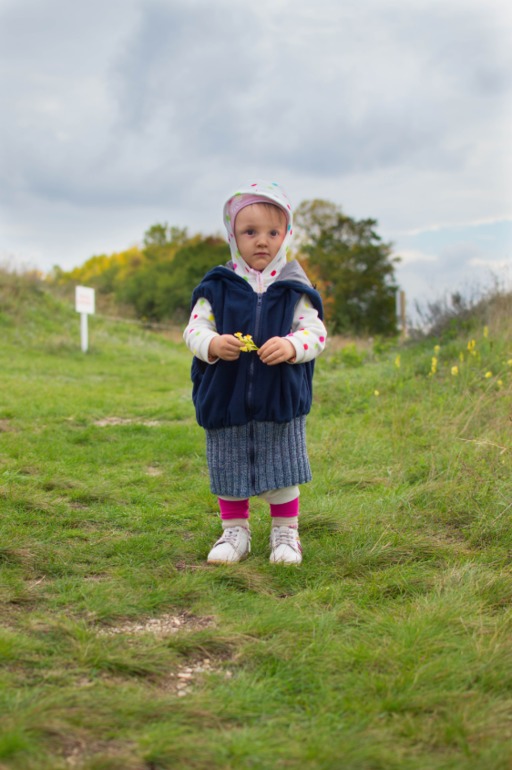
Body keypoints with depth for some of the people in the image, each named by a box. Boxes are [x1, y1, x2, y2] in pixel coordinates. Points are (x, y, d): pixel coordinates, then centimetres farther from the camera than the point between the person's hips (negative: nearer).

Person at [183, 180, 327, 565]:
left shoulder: (294, 289, -1)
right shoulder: (217, 287, 0)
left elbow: (316, 332, -6)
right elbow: (194, 329, -2)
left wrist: (291, 346, -27)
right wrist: (213, 345, -24)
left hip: (281, 401, -1)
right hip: (225, 400, 1)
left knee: (282, 469, 9)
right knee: (228, 470, 11)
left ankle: (285, 533, 26)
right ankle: (235, 532, 29)